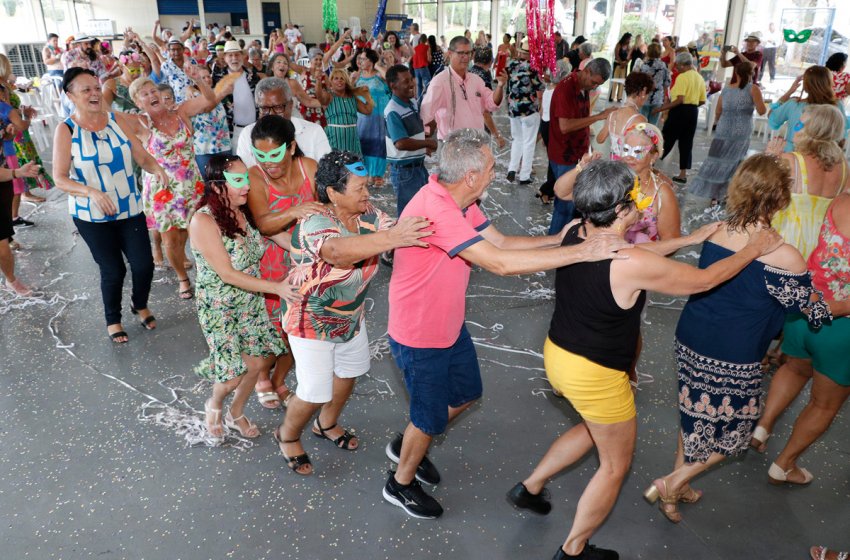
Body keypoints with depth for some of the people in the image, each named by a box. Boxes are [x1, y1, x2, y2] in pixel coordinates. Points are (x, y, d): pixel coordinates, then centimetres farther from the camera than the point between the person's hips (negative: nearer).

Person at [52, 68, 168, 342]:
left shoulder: (116, 121, -2)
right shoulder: (66, 130, -11)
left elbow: (142, 157, -2)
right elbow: (60, 178, -13)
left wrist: (158, 170, -24)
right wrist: (91, 191, -30)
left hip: (130, 208, 3)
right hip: (92, 215, -3)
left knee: (143, 264, 1)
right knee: (113, 270, 4)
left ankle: (140, 305, 33)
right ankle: (112, 320, 31)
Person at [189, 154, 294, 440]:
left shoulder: (246, 211, -5)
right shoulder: (203, 220, -23)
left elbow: (281, 237, -9)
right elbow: (227, 274, -25)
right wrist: (276, 287, -31)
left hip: (251, 301, 6)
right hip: (219, 307, -6)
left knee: (259, 361, 11)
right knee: (235, 374, -5)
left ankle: (236, 414, 39)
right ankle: (214, 406, 32)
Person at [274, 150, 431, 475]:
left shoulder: (367, 215, -10)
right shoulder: (315, 223, -33)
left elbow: (400, 229, -19)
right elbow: (336, 250, -54)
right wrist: (391, 238, -65)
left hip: (351, 316, 8)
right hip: (313, 323, -7)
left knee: (349, 373, 24)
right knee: (314, 393, 3)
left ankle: (327, 425, 53)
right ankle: (288, 436, 36)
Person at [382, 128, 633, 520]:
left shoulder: (459, 201, -3)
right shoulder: (435, 210, -35)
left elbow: (500, 242, 2)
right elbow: (500, 262, -39)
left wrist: (555, 240, -12)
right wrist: (581, 252, -37)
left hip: (449, 324, 9)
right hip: (420, 338, -9)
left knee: (466, 393, 25)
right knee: (430, 416, 11)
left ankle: (407, 445, 47)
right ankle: (402, 483, 39)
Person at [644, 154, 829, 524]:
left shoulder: (715, 234, -4)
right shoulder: (784, 258, -20)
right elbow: (817, 313, -5)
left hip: (690, 342, 6)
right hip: (733, 362, -6)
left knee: (696, 418, 26)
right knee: (733, 431, 20)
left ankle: (678, 485, 41)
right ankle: (672, 483, 20)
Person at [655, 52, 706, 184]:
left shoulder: (682, 77, -12)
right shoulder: (700, 78, 12)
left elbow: (680, 100, -22)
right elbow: (702, 101, 12)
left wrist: (661, 109, -20)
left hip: (680, 111, -7)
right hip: (693, 112, 7)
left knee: (667, 139, 1)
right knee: (686, 142, 9)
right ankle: (683, 173, 10)